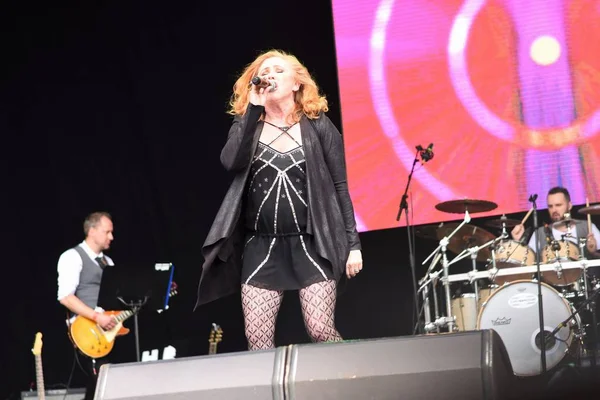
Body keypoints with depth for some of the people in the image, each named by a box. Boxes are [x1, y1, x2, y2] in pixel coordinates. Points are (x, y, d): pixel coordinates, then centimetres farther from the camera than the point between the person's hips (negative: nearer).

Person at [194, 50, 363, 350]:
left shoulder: (318, 126, 3)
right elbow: (230, 162, -13)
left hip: (313, 243, -2)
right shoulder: (246, 127, 9)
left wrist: (352, 243, -2)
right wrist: (253, 109, -14)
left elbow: (339, 187, 3)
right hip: (262, 247, 3)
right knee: (257, 337, -5)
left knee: (320, 330, -12)